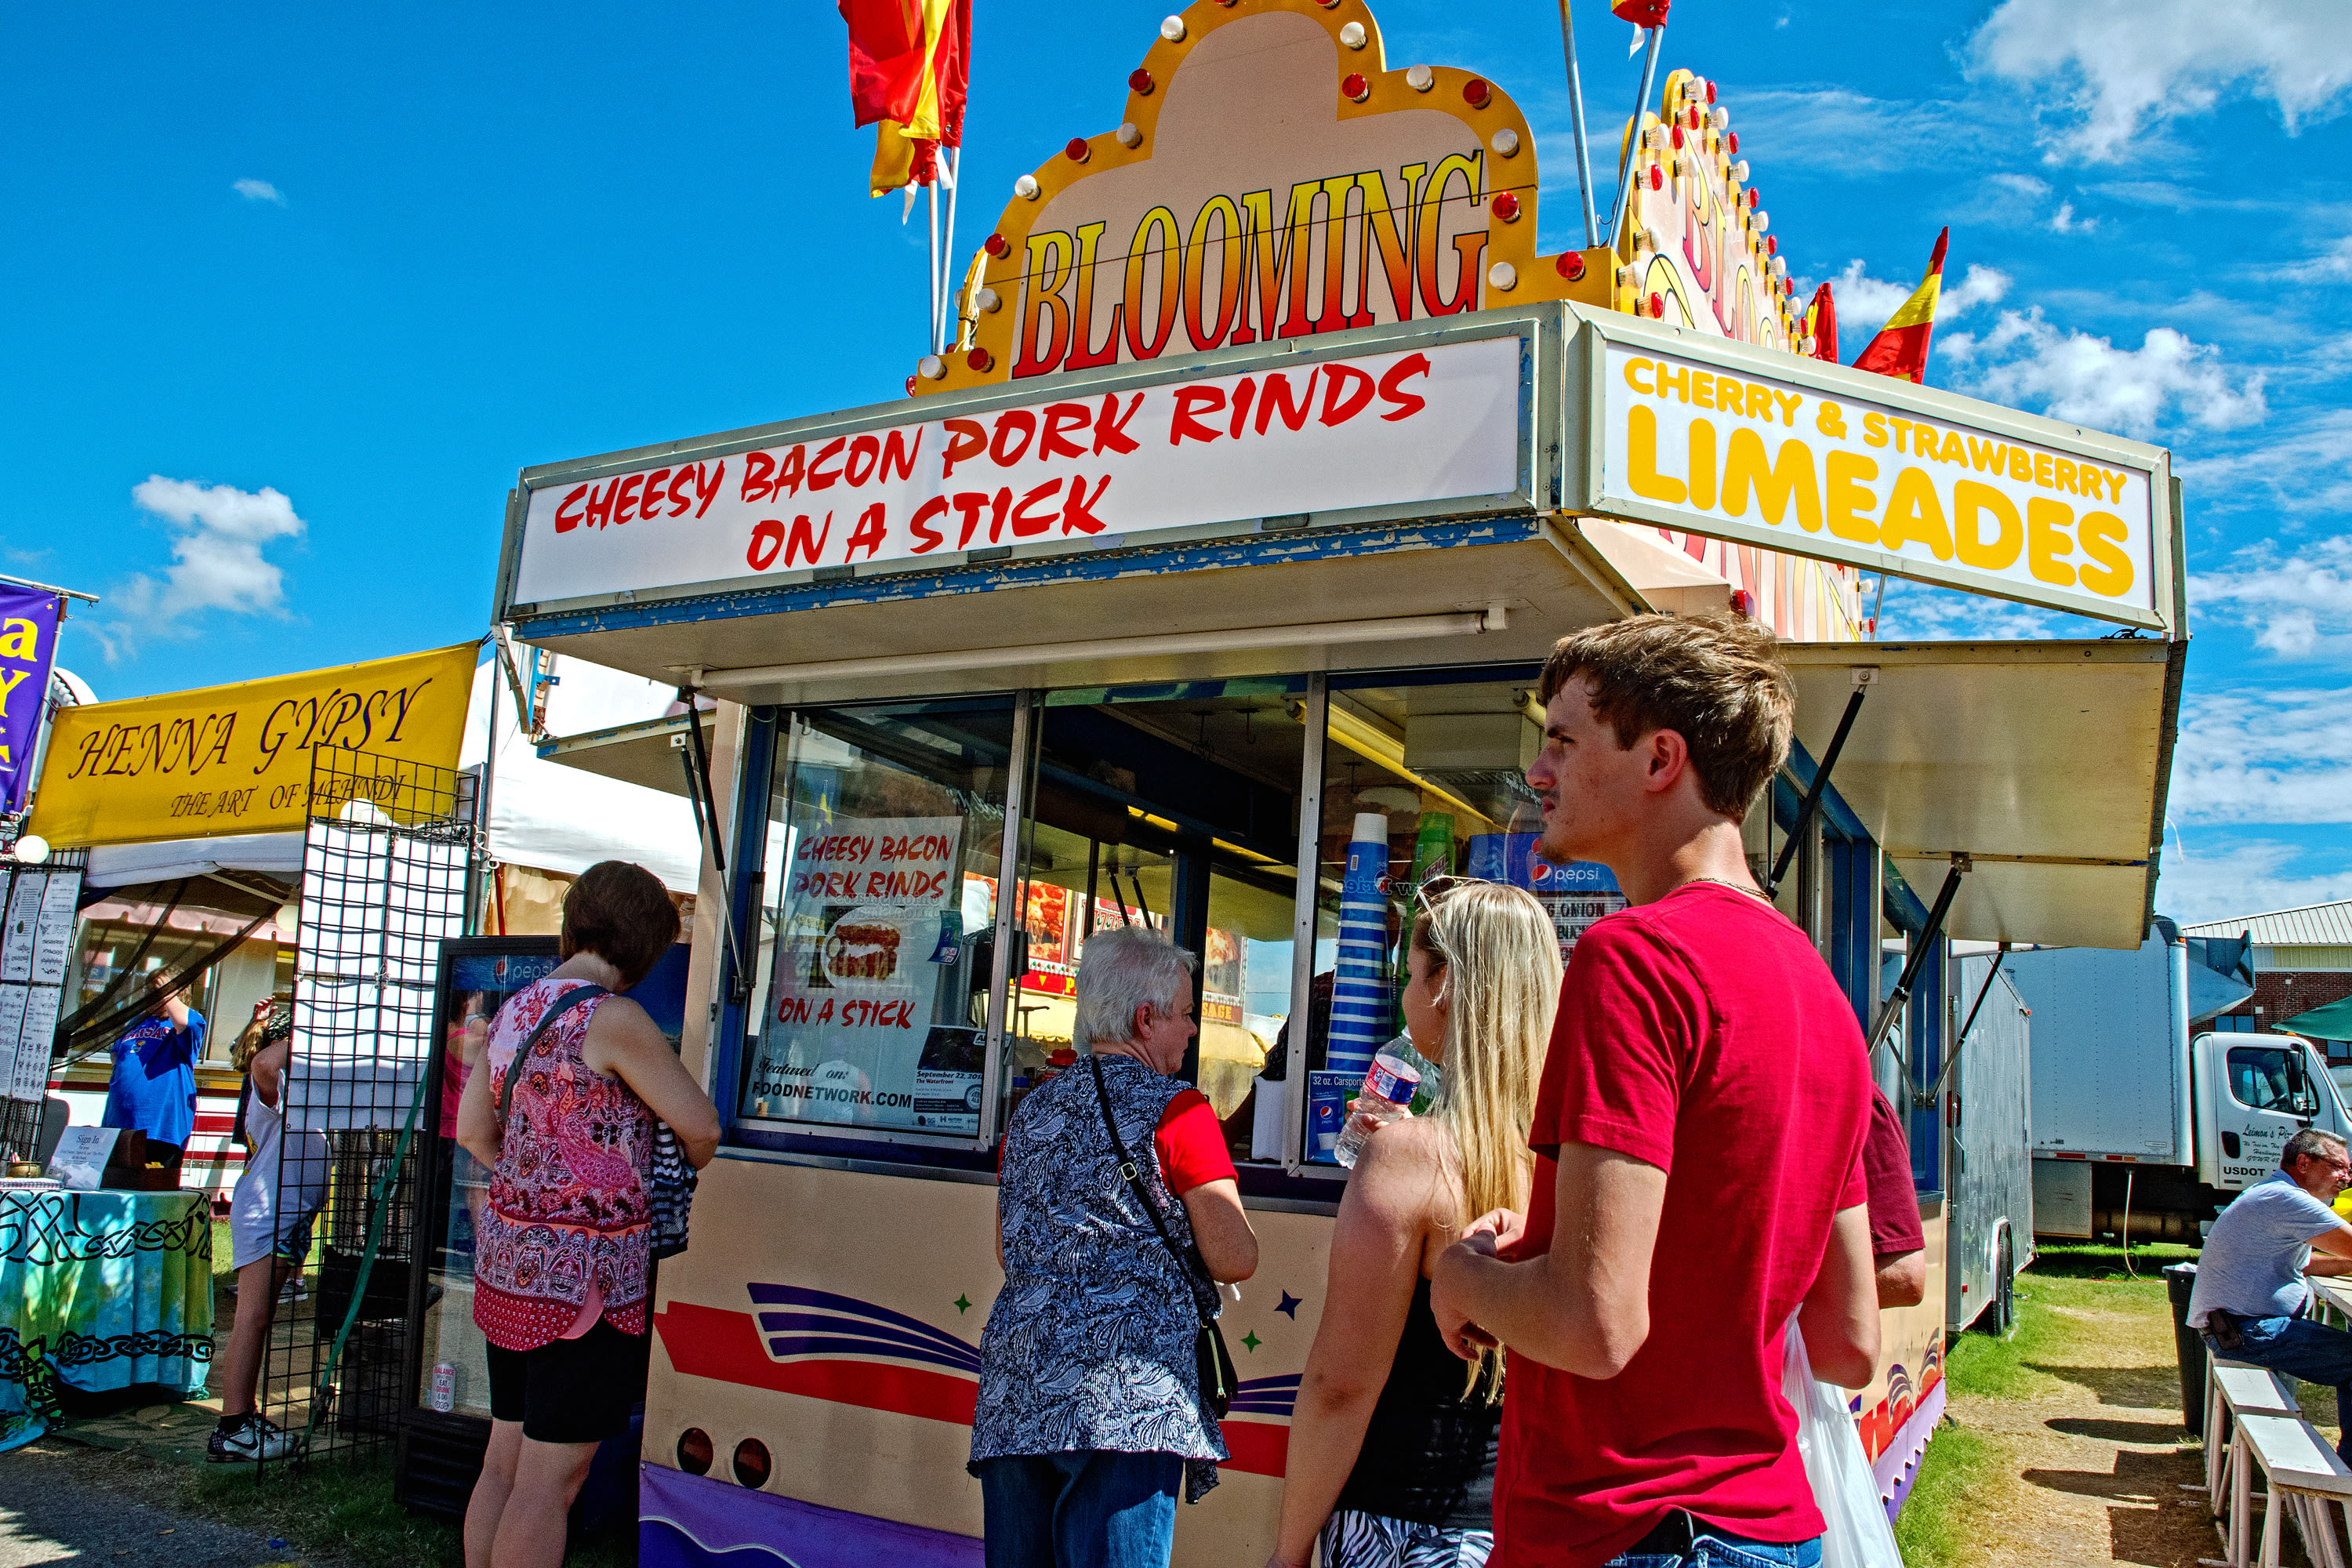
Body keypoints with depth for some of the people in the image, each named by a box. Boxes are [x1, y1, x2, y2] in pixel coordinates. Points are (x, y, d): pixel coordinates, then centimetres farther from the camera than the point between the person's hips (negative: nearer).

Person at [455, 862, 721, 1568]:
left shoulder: (516, 1010, 8)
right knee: (551, 1477, 0)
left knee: (504, 1460, 17)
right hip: (585, 1267, -8)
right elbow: (700, 1125, -10)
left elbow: (474, 1129, 17)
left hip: (509, 1247, 9)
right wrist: (693, 1167, 11)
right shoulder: (612, 1019, -17)